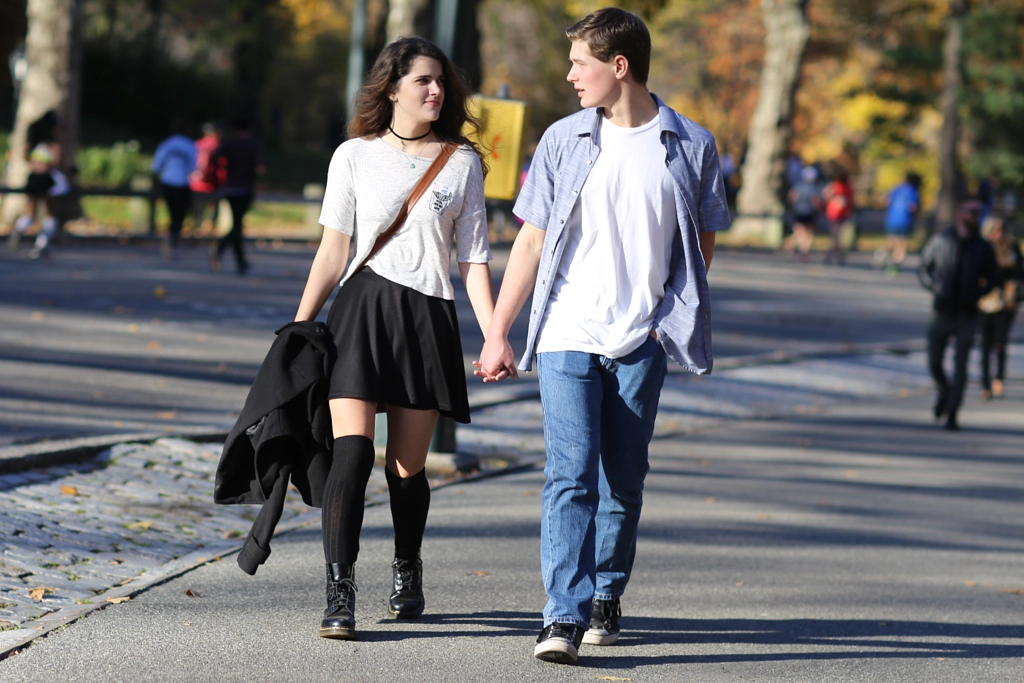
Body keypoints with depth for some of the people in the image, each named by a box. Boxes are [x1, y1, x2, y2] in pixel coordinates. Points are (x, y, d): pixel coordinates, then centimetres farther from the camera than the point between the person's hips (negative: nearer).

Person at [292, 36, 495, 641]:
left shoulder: (463, 161, 8)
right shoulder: (356, 156, 6)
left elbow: (474, 257, 7)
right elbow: (333, 250, 7)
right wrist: (299, 326, 2)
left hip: (428, 317, 1)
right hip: (361, 308, -1)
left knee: (408, 466, 4)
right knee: (352, 454, -14)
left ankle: (408, 573, 29)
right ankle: (340, 595, -17)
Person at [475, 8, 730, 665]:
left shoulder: (691, 146, 3)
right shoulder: (564, 141, 5)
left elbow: (702, 243, 13)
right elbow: (531, 242, 7)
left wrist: (676, 318, 4)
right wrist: (497, 334, 4)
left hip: (641, 342, 0)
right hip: (568, 335, 0)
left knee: (623, 481, 7)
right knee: (570, 476, -11)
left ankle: (606, 599, 24)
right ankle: (565, 617, -16)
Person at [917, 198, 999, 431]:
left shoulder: (983, 248, 0)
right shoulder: (940, 240, -1)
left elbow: (993, 278, 11)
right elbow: (924, 268, 8)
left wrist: (978, 294, -6)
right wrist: (934, 287, -9)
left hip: (967, 315, -1)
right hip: (941, 313, 1)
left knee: (960, 366, -6)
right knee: (934, 363, 6)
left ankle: (952, 414, -1)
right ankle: (943, 392, 37)